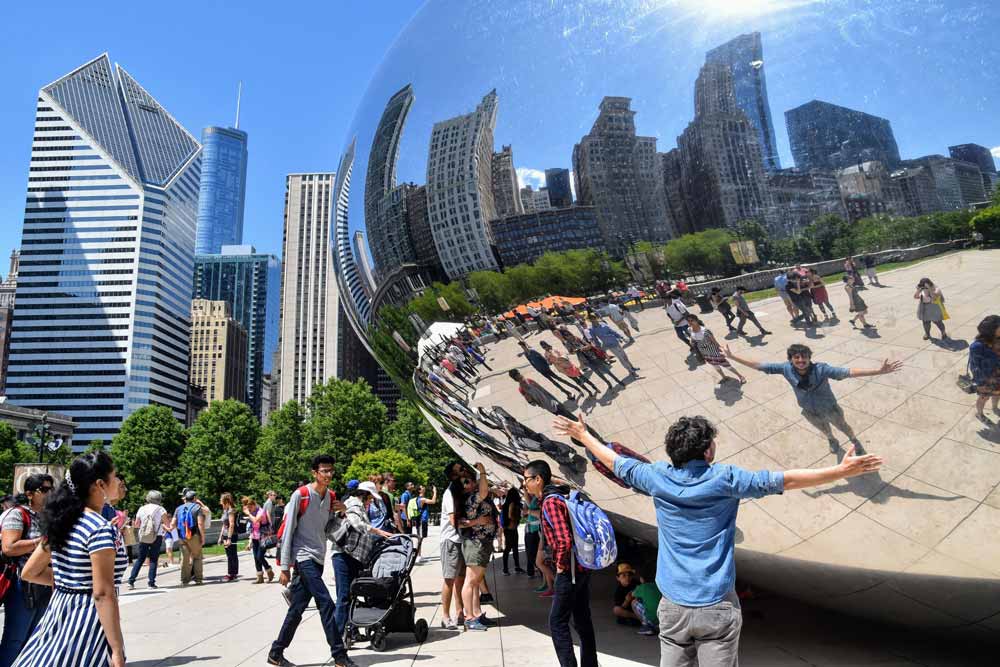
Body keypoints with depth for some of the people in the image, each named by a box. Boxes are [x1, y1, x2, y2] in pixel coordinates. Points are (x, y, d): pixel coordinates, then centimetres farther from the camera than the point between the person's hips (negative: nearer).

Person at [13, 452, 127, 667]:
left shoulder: (62, 522, 6)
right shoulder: (102, 529, -20)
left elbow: (28, 573, 15)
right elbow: (103, 594, -22)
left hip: (57, 615, 9)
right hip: (87, 621, -9)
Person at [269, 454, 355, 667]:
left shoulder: (331, 497, 9)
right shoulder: (301, 495, -11)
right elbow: (287, 532, -10)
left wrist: (343, 511, -1)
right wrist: (285, 567, -11)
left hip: (318, 559, 7)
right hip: (304, 558, -7)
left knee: (297, 609, 11)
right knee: (326, 604, -13)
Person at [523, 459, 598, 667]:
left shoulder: (550, 502, -18)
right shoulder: (558, 496, 11)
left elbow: (564, 540, -28)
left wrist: (561, 563, -13)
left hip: (569, 570, -9)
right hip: (582, 566, 9)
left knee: (557, 623, 0)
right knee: (582, 620, 16)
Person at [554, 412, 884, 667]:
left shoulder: (658, 477, -1)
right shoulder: (723, 478, -10)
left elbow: (615, 461, 13)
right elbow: (784, 480, -11)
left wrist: (582, 434, 28)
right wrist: (842, 470, -7)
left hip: (673, 607, 3)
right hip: (717, 608, -3)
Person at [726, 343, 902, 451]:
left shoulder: (820, 369, -39)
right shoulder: (786, 369, -31)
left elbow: (848, 372, -44)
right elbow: (759, 366, -27)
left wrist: (878, 371, -53)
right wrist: (733, 357, -28)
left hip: (830, 409, -3)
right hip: (811, 413, 3)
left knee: (843, 426, 29)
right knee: (824, 429, 35)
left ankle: (854, 440, 64)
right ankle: (832, 440, 70)